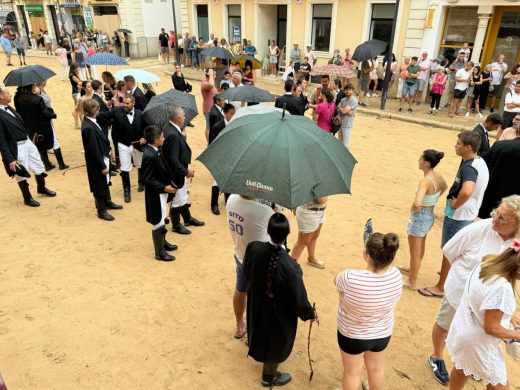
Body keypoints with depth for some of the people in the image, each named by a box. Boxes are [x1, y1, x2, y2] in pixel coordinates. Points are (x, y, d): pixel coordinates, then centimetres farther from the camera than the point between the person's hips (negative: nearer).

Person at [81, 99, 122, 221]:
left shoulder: (91, 122, -1)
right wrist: (102, 166, -20)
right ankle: (101, 211, 25)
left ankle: (108, 202, 46)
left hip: (103, 158, 9)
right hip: (97, 162, -9)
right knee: (99, 186, 8)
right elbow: (94, 150, -26)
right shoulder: (88, 128, -30)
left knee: (105, 182, 26)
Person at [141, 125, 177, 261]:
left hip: (161, 192, 10)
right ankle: (160, 252, 16)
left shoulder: (154, 150, 1)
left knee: (162, 219, 23)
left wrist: (169, 182, 6)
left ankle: (163, 242, 41)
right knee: (158, 222, 3)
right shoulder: (149, 155, -28)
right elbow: (148, 180, -25)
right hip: (156, 194, -10)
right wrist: (164, 188, -22)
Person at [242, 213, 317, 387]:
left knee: (263, 334, 35)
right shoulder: (290, 266, -39)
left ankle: (260, 353, 65)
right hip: (280, 313, -4)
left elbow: (246, 272, -5)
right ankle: (269, 377, 49)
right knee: (276, 343, 24)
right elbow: (298, 298, -25)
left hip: (257, 304, 5)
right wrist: (310, 313, -4)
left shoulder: (253, 248, -26)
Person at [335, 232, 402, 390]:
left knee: (352, 371, 23)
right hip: (383, 333, 4)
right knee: (376, 368, 31)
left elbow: (337, 280, -13)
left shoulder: (350, 278, -37)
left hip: (352, 335, -4)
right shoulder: (396, 275, -24)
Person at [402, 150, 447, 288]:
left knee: (415, 252, 10)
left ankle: (411, 281, 26)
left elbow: (417, 204, -42)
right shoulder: (437, 176, -4)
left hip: (420, 217, -9)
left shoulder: (425, 181, -30)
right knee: (420, 248, 29)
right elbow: (444, 187, 20)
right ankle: (413, 269, 51)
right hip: (430, 215, 9)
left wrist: (415, 210, -19)